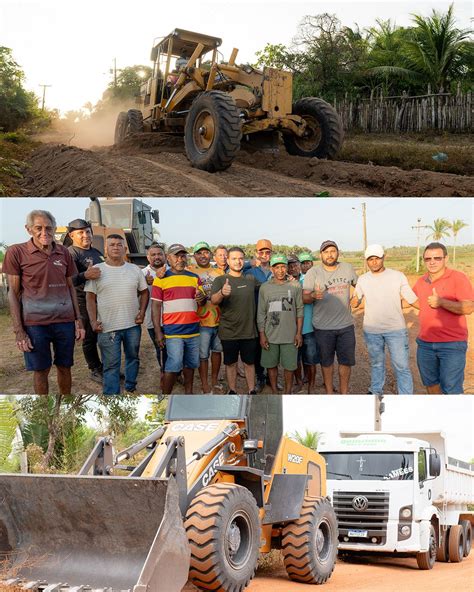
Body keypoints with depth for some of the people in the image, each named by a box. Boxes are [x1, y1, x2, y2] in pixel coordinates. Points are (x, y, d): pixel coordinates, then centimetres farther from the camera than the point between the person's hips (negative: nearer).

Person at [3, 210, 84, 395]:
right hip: (35, 323, -3)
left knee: (64, 367, 12)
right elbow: (13, 293, -4)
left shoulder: (64, 253, 6)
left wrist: (78, 320, 7)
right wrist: (18, 330, -8)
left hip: (65, 321, 3)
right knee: (41, 370, 6)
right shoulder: (16, 252, -5)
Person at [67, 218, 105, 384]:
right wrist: (85, 275, -42)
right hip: (85, 301, -8)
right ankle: (95, 370, 13)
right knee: (90, 337, 1)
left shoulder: (96, 252, 13)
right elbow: (68, 280, -27)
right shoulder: (71, 254, -13)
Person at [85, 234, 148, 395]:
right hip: (107, 327, -3)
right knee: (111, 365, 0)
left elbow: (144, 292, 13)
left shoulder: (134, 269, 6)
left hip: (133, 325, 3)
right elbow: (90, 297, -1)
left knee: (133, 358, 16)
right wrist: (93, 321, -11)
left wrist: (142, 312, -2)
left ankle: (130, 388, 33)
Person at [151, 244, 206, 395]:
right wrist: (158, 331, -10)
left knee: (190, 364, 13)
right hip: (173, 331, -5)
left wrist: (201, 298, -12)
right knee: (174, 365, -8)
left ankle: (188, 392, 26)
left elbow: (202, 302, 14)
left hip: (193, 330, 5)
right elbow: (155, 306, -3)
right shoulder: (161, 279, -2)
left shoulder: (194, 278, 11)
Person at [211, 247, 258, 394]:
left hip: (249, 331, 2)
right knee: (231, 363, 10)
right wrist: (222, 293, -44)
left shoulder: (251, 279, 5)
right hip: (229, 332, -2)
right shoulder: (220, 280, -6)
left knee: (249, 363, 11)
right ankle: (233, 392, 22)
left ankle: (252, 391, 22)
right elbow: (213, 300, -23)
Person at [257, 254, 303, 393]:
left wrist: (299, 332, -1)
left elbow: (299, 310, 3)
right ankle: (274, 391, 23)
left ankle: (288, 392, 18)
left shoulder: (295, 286, 1)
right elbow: (261, 313, 4)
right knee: (271, 365, 9)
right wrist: (262, 335, 0)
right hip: (270, 335, 1)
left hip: (290, 335, -1)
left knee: (289, 366, 5)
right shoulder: (264, 287, 2)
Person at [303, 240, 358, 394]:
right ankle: (329, 392, 25)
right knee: (327, 361, 11)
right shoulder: (313, 273, -7)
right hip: (323, 327, -2)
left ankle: (344, 392, 25)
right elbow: (304, 298, -11)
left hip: (346, 325, 2)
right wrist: (313, 296, -31)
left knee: (346, 360, 10)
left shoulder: (348, 269, 2)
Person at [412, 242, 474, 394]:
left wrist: (441, 302, -25)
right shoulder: (421, 282, 8)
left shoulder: (458, 278, -10)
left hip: (452, 344, -6)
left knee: (451, 390, -5)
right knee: (430, 383, 18)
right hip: (425, 343, 6)